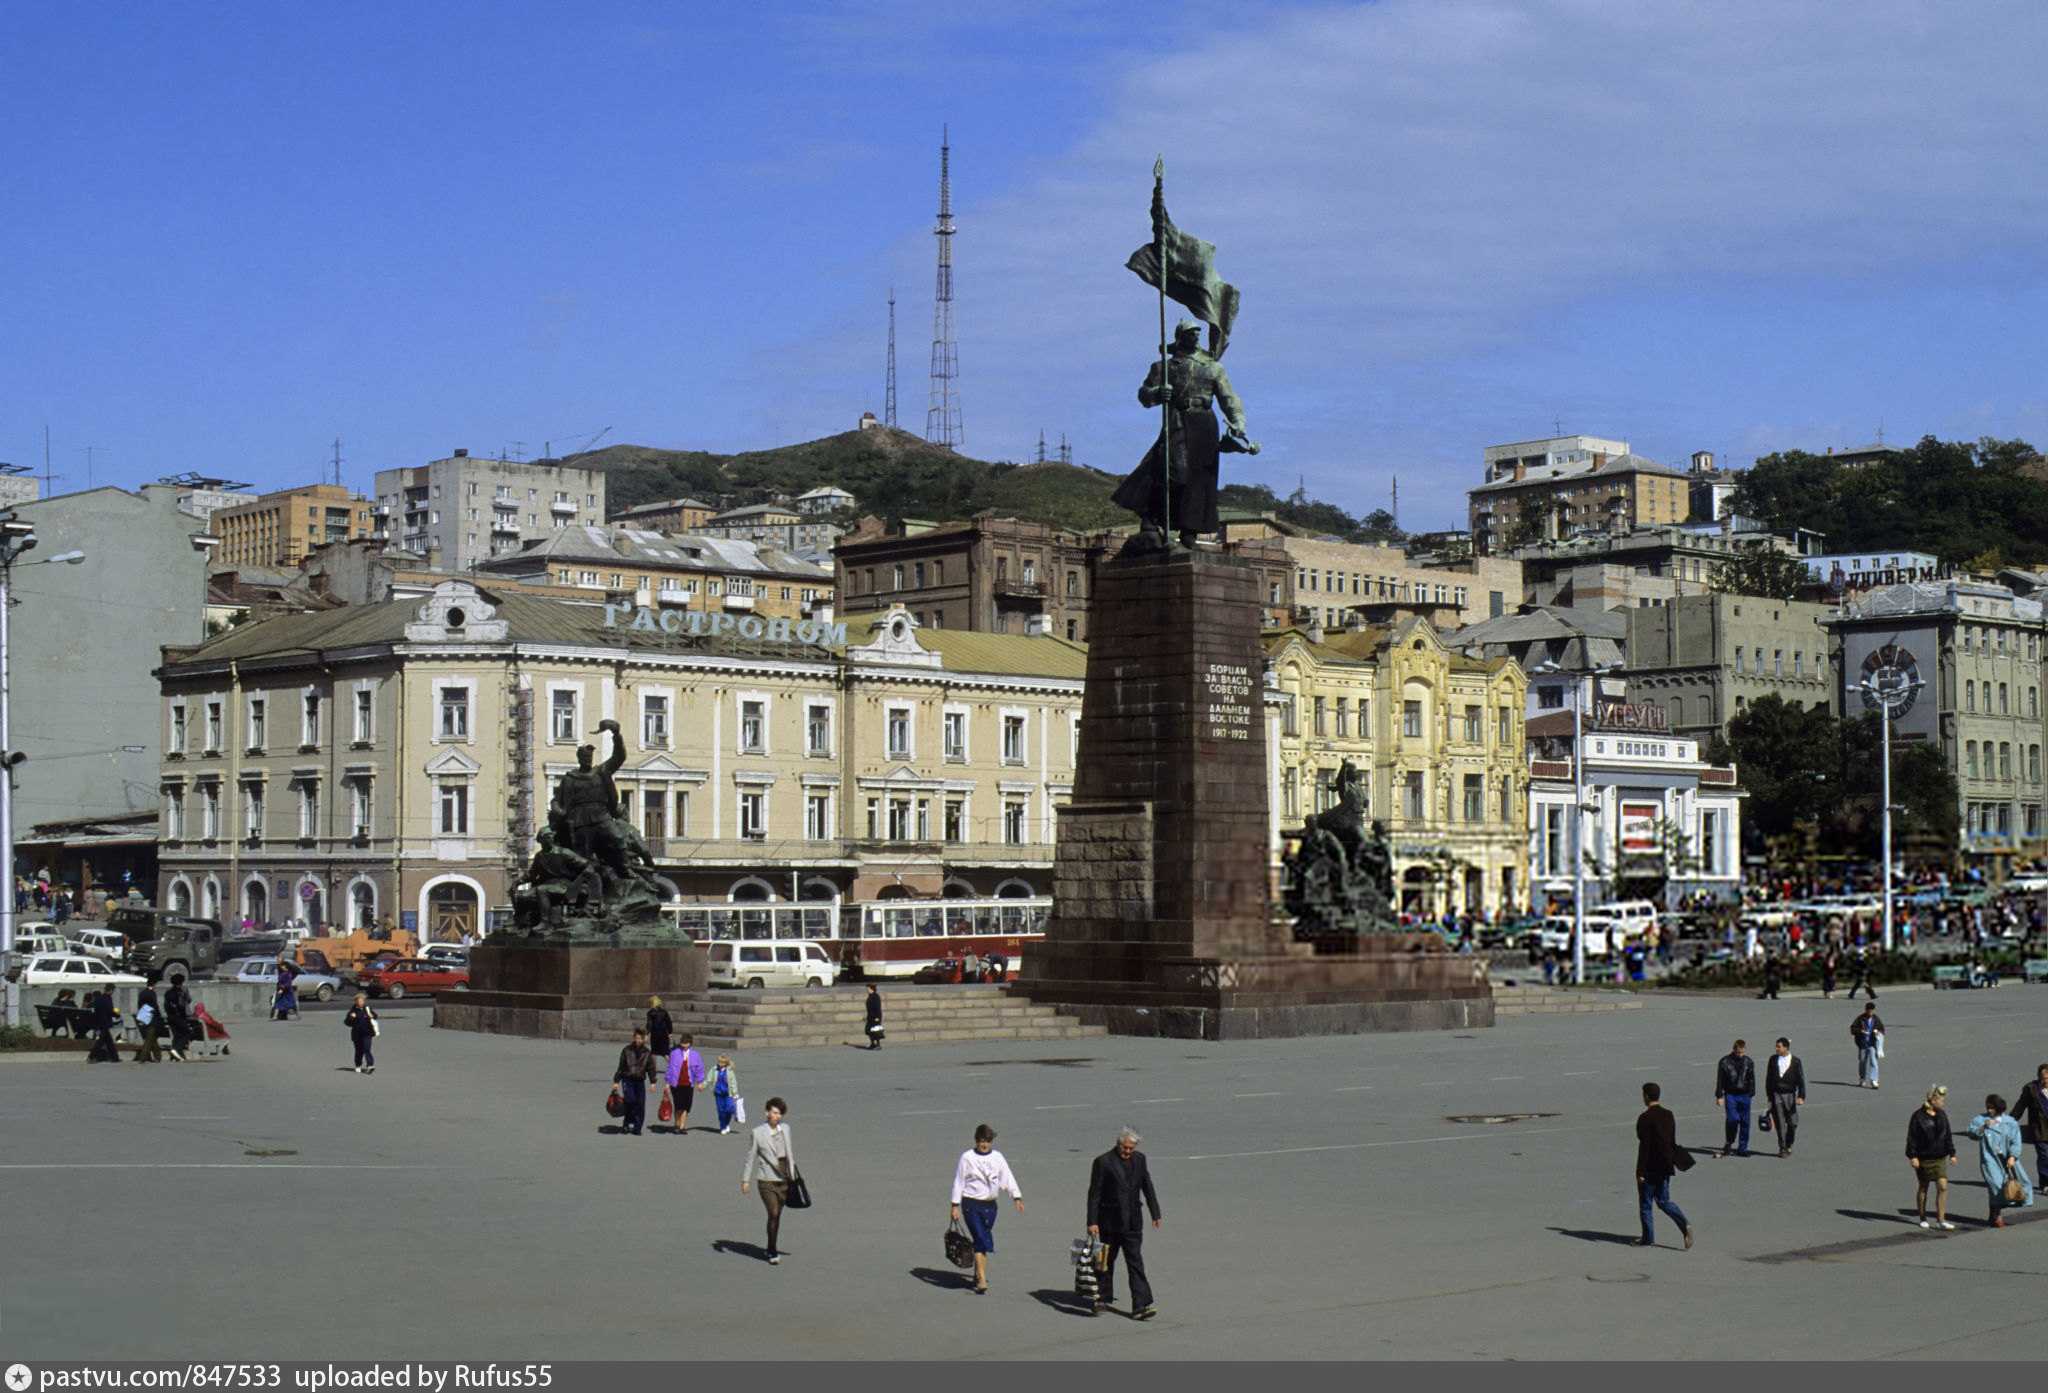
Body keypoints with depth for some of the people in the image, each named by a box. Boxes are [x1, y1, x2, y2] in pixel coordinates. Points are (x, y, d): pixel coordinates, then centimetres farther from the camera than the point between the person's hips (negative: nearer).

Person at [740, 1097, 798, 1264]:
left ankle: (772, 1249, 26)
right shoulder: (758, 1133, -6)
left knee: (777, 1216, 11)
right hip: (767, 1180, -4)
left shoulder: (785, 1129, 7)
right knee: (773, 1214, -13)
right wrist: (745, 1179, -1)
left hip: (784, 1180, 4)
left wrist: (793, 1174, 20)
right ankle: (773, 1252, -3)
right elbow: (750, 1157, -1)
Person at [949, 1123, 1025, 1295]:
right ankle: (982, 1279, -15)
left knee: (983, 1241, 10)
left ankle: (978, 1274, 27)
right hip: (971, 1204, -4)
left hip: (990, 1204, 4)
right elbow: (959, 1181, 1)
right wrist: (955, 1205, -2)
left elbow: (1008, 1178, 5)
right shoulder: (967, 1157, -3)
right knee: (980, 1239, -14)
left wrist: (1017, 1197, -6)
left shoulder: (997, 1157, 6)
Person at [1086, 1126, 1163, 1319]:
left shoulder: (1139, 1159, 6)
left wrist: (1155, 1213, 18)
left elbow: (1147, 1187, 16)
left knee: (1136, 1264, -4)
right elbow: (1094, 1194, -8)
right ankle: (1104, 1299, 27)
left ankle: (1140, 1306, -8)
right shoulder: (1103, 1162, -9)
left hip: (1133, 1223, 3)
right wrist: (1092, 1222, -11)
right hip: (1110, 1223, -3)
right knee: (1107, 1262, 10)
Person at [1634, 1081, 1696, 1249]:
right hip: (1665, 1166, 7)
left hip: (1650, 1168, -7)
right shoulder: (1668, 1114, 5)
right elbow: (1672, 1142, 12)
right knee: (1663, 1201, 15)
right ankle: (1684, 1224, -6)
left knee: (1645, 1204, 6)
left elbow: (1644, 1146, -19)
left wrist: (1640, 1171, -16)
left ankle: (1648, 1238, 11)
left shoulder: (1645, 1118, -17)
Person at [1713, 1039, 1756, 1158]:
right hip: (1730, 1095, -3)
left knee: (1745, 1122, 0)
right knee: (1732, 1119, -16)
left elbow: (1752, 1080, 17)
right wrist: (1719, 1096, -1)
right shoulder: (1725, 1061, -1)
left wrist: (1751, 1094, 12)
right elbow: (1720, 1080, 2)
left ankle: (1742, 1148, 9)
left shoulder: (1748, 1062, 9)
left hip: (1744, 1096, 3)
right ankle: (1729, 1142, 6)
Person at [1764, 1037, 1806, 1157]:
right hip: (1776, 1095, 1)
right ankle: (1782, 1148, 3)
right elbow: (1769, 1078, 11)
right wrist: (1769, 1095, 10)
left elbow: (1801, 1080, -3)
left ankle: (1788, 1144, 22)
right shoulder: (1773, 1060, 4)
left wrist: (1801, 1096, -11)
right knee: (1780, 1123, -2)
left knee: (1793, 1122, 0)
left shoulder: (1795, 1061, -2)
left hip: (1790, 1095, -1)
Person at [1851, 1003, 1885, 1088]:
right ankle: (1862, 1080, 28)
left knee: (1873, 1061, -12)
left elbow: (1882, 1029, 13)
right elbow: (1852, 1028, -2)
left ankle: (1873, 1080, -13)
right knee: (1862, 1062, 12)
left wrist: (1878, 1032, -10)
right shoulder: (1860, 1019, -2)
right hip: (1862, 1044, 1)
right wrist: (1860, 1031, -20)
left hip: (1872, 1044, -1)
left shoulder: (1876, 1020, 3)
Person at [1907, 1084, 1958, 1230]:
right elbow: (1912, 1137, -10)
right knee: (1923, 1188, 7)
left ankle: (1941, 1219, -4)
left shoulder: (1942, 1115, 7)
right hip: (1923, 1158, -4)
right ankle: (1922, 1219, 20)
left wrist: (1952, 1153, 14)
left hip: (1940, 1158, 4)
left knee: (1943, 1186, -8)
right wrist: (1913, 1156, -14)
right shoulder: (1918, 1116, -10)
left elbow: (1948, 1136, 16)